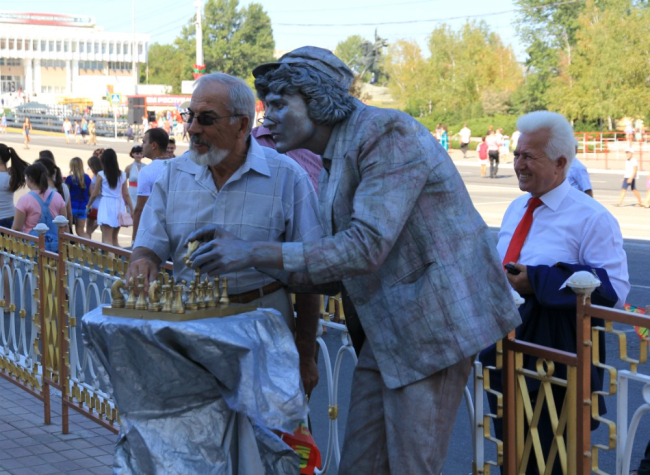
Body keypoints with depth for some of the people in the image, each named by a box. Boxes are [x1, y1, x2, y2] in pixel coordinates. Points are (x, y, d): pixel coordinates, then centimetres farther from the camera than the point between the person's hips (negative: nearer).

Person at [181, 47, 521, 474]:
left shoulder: (388, 133, -16)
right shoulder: (334, 163, 13)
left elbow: (365, 248, -26)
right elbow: (328, 272, 14)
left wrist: (255, 253, -25)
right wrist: (237, 250, 3)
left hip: (432, 322, -9)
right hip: (387, 328, 9)